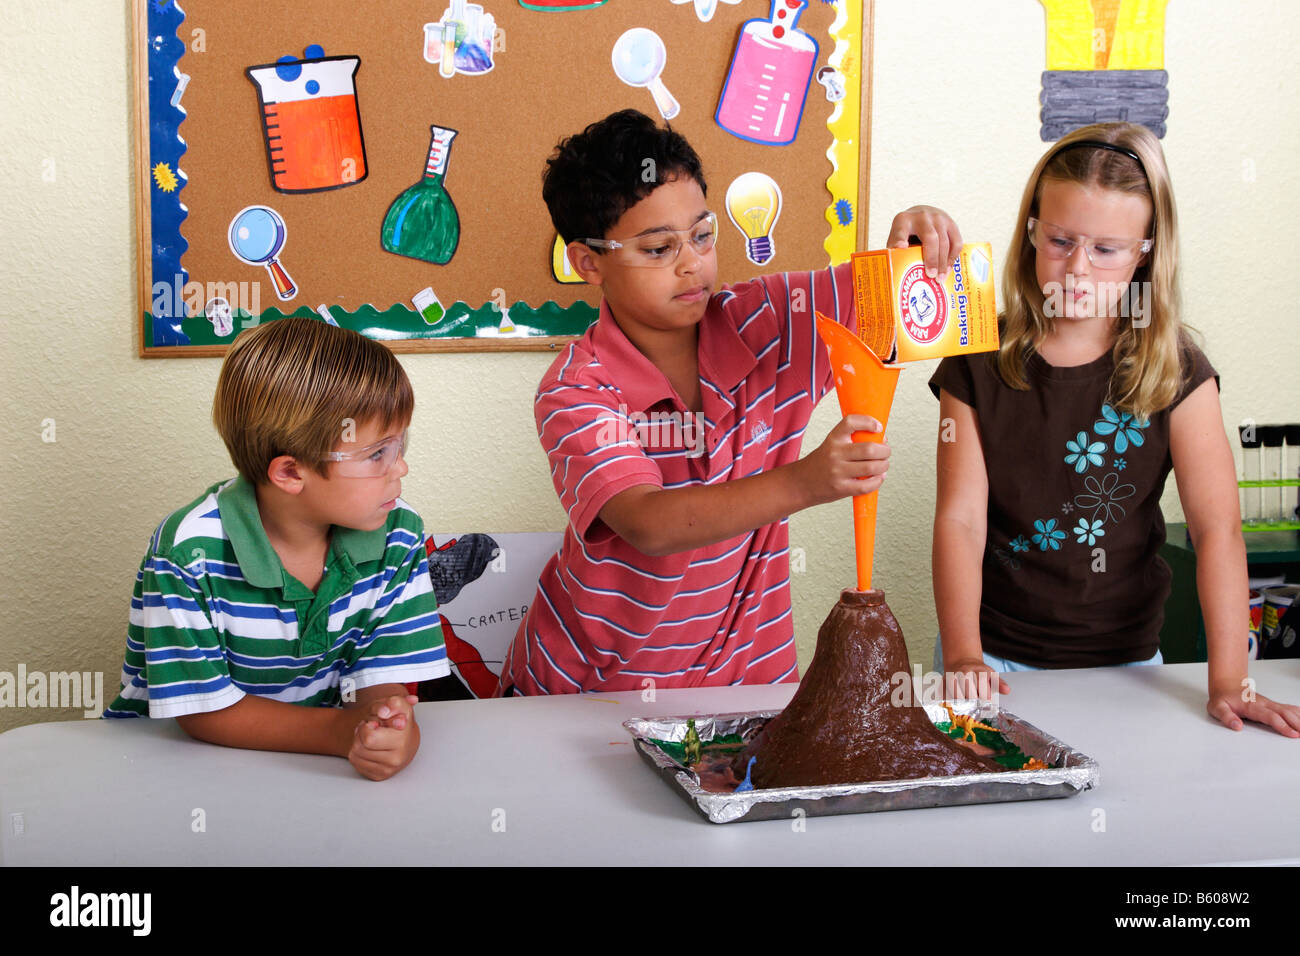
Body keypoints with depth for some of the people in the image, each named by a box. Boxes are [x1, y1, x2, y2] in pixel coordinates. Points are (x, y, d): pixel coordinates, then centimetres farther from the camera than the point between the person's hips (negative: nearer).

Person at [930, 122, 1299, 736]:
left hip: (1122, 662, 1)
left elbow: (1217, 526, -12)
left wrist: (1228, 680, -21)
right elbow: (960, 518, -10)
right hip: (996, 656, 0)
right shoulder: (979, 365, -5)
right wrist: (962, 656, -22)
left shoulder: (1175, 374, -5)